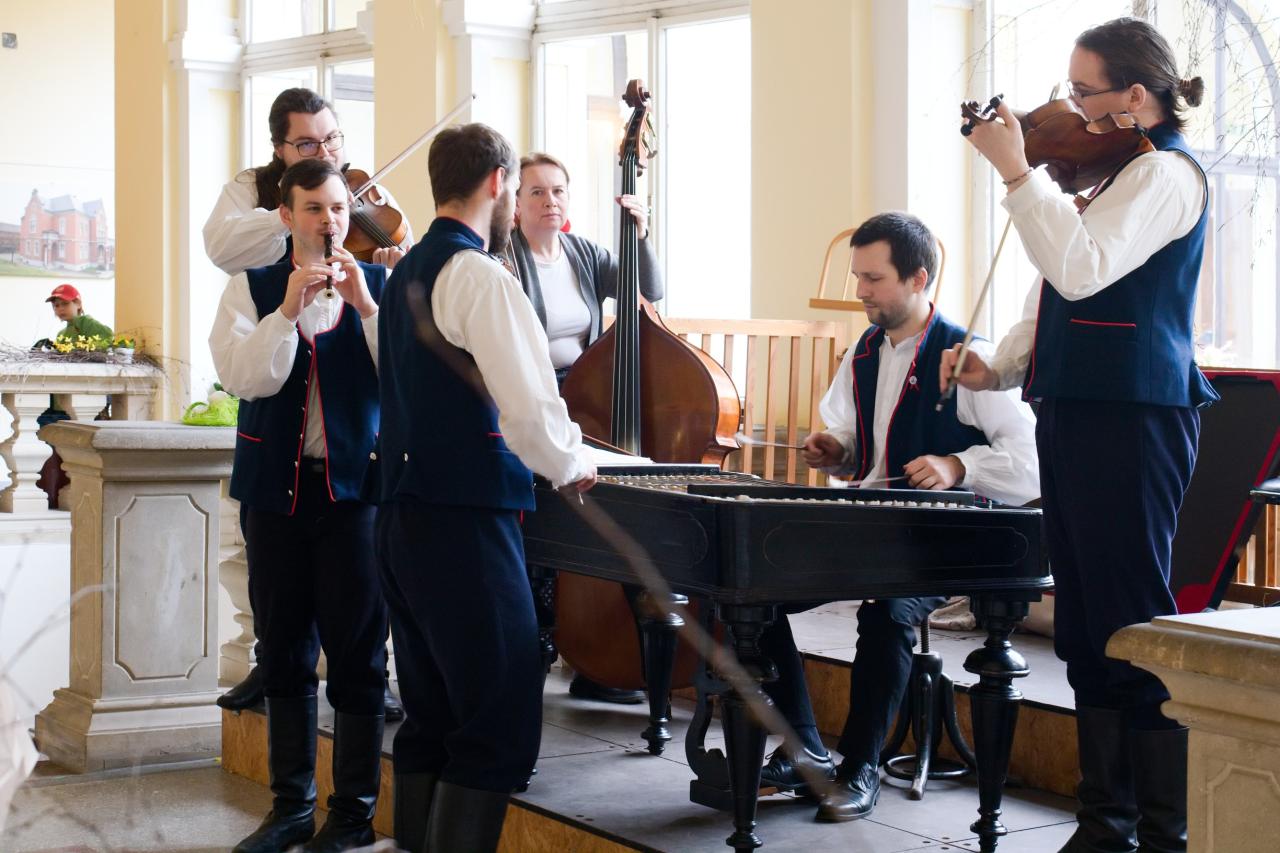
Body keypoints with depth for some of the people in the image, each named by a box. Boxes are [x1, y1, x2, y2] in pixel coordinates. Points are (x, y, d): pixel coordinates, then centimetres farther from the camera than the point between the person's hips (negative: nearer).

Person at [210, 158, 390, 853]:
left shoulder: (378, 286, 2)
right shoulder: (252, 289, 5)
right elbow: (242, 377, -10)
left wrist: (366, 305, -19)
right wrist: (288, 311, -20)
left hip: (355, 486, -2)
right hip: (276, 487, 2)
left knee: (356, 654, 0)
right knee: (283, 652, 11)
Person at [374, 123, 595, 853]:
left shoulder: (407, 275, 13)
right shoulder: (480, 276, -13)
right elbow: (531, 412, -20)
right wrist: (574, 464, -1)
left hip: (405, 518, 9)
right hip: (466, 521, -9)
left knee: (431, 719, 15)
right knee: (501, 729, -3)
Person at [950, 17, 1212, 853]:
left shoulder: (1165, 172, -10)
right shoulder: (1113, 170, 20)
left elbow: (1081, 271, -26)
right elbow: (1058, 297, 21)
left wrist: (1019, 171, -22)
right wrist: (1000, 368, 7)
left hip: (1131, 421, -10)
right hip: (1076, 411, 10)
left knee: (1133, 625, -6)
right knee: (1085, 627, 12)